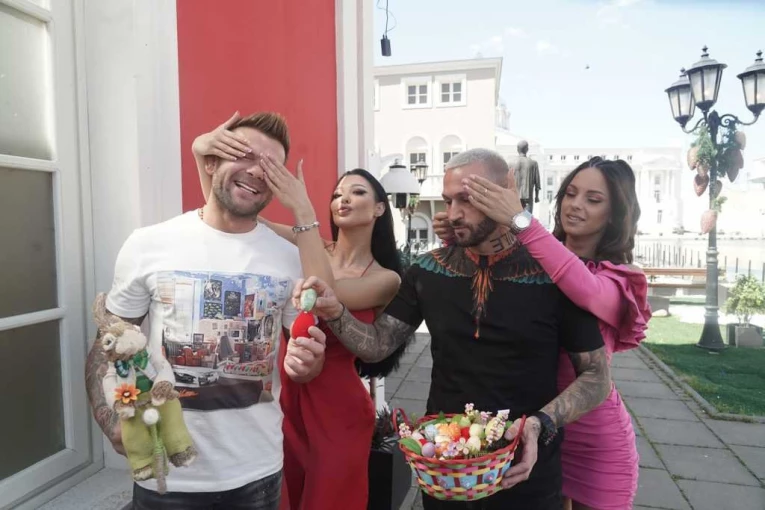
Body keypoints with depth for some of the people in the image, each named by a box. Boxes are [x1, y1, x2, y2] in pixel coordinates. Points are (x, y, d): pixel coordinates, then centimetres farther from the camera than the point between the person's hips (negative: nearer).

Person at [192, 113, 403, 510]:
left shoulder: (386, 279, -7)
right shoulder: (306, 248, -2)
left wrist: (302, 211, -31)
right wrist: (201, 151, -29)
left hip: (337, 411, -2)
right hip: (284, 399, 3)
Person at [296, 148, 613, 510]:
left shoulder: (554, 275, -13)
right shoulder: (428, 271, -4)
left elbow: (596, 376, -7)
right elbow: (377, 345, -2)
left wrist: (542, 424, -23)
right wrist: (334, 312, -20)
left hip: (525, 471, -2)